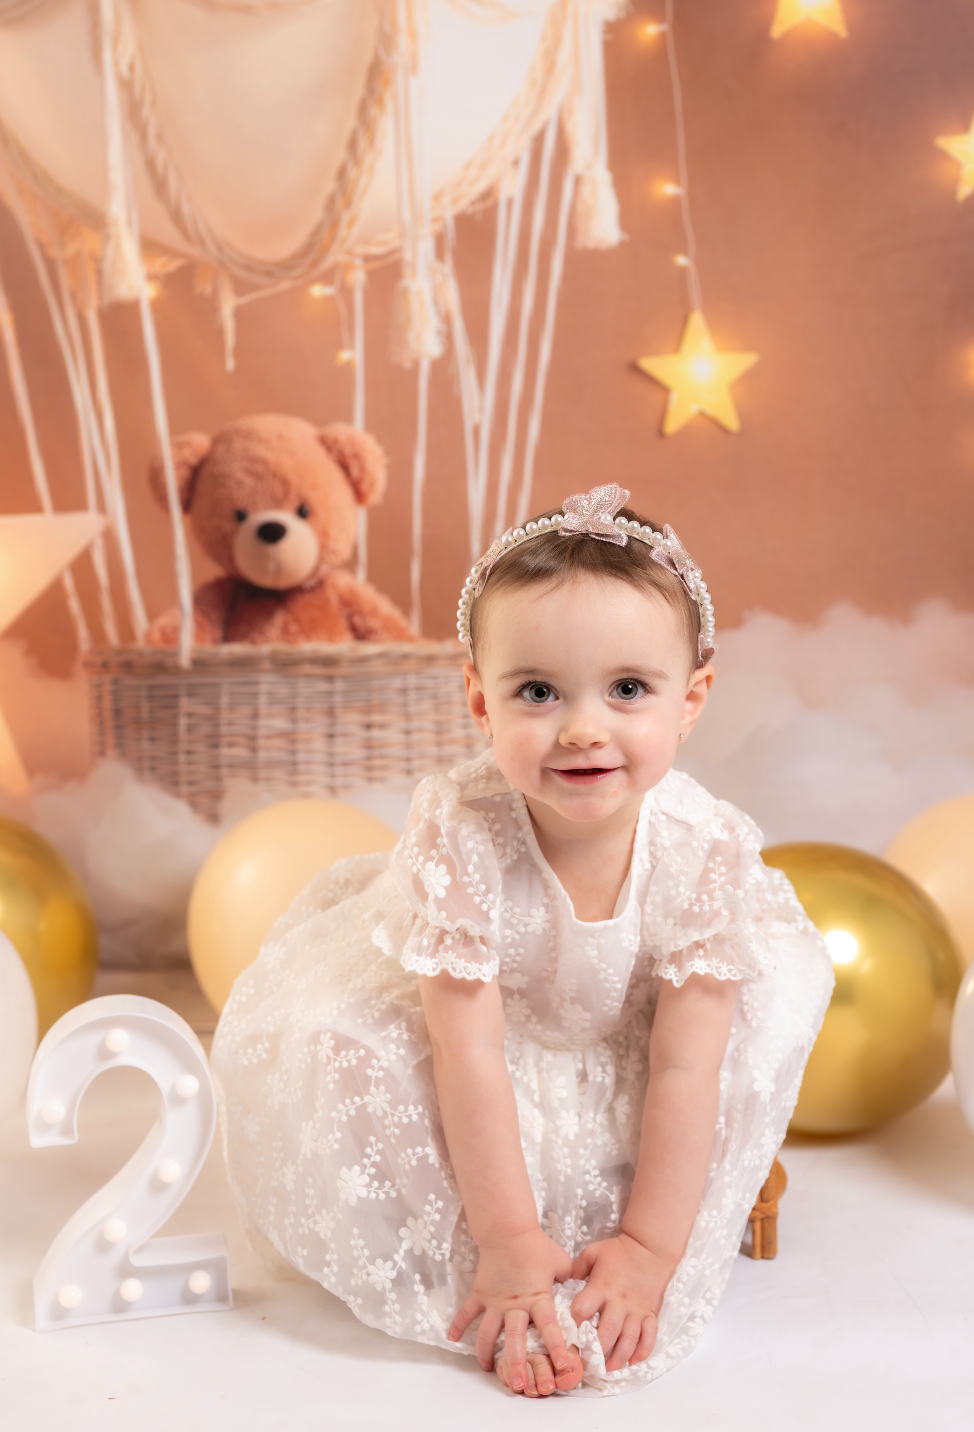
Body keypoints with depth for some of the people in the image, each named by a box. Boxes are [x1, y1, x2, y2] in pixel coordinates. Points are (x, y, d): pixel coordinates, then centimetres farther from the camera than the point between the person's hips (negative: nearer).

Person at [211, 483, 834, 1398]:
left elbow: (683, 1066, -22)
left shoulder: (705, 850, -27)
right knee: (320, 1050, -28)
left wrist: (651, 1245, -21)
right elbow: (470, 1052, -29)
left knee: (778, 982, -16)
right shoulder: (458, 835, -34)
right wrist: (506, 1237, -26)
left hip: (616, 1064, 3)